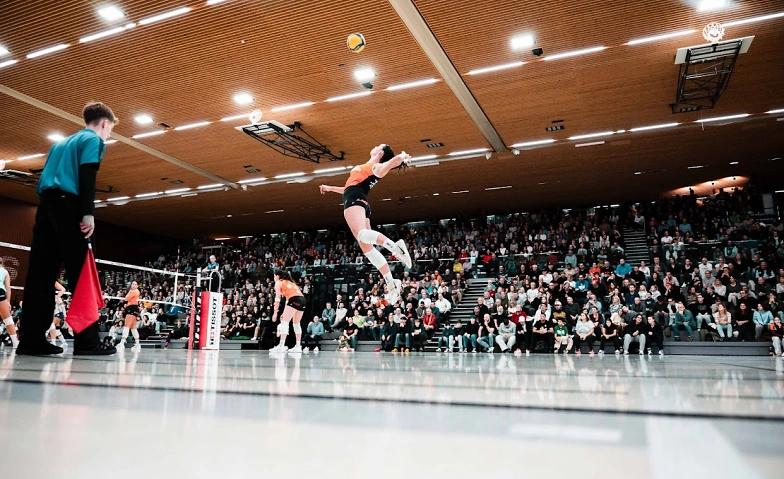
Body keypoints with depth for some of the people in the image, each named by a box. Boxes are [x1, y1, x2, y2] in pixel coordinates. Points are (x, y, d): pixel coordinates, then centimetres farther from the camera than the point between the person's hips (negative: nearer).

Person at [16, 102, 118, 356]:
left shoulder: (62, 142, 30)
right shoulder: (93, 140, 4)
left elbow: (46, 176, 24)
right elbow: (86, 175, -12)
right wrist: (88, 212, -19)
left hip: (45, 204, 8)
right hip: (67, 204, -8)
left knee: (39, 273, 4)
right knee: (79, 272, -11)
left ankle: (31, 339, 3)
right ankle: (86, 340, -13)